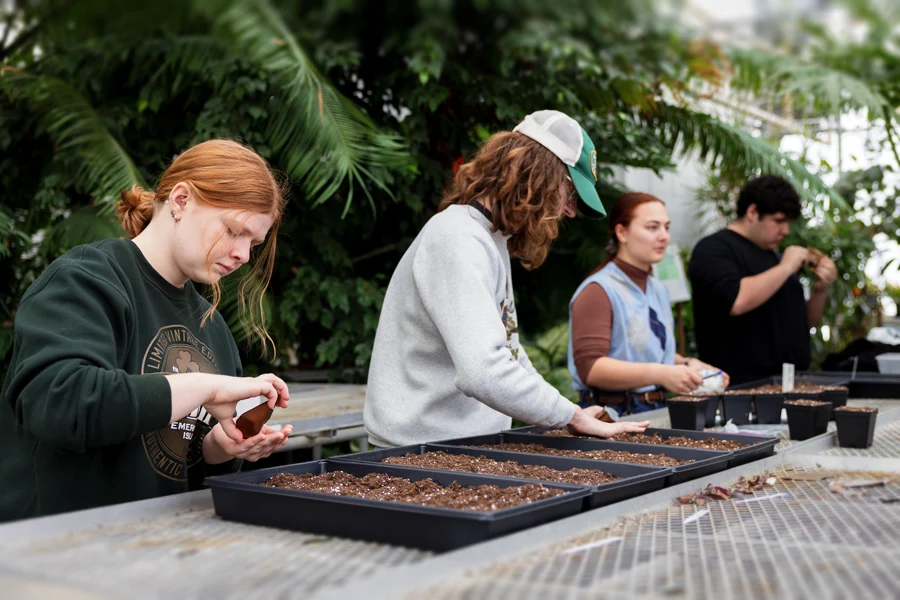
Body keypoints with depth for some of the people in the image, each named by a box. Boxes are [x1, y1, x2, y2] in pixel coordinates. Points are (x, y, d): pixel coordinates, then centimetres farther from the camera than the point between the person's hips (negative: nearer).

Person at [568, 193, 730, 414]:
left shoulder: (658, 289, 18)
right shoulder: (597, 291, -11)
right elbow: (590, 368, -21)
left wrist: (686, 364, 9)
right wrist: (660, 374, -29)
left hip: (657, 412, 8)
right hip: (613, 416, -8)